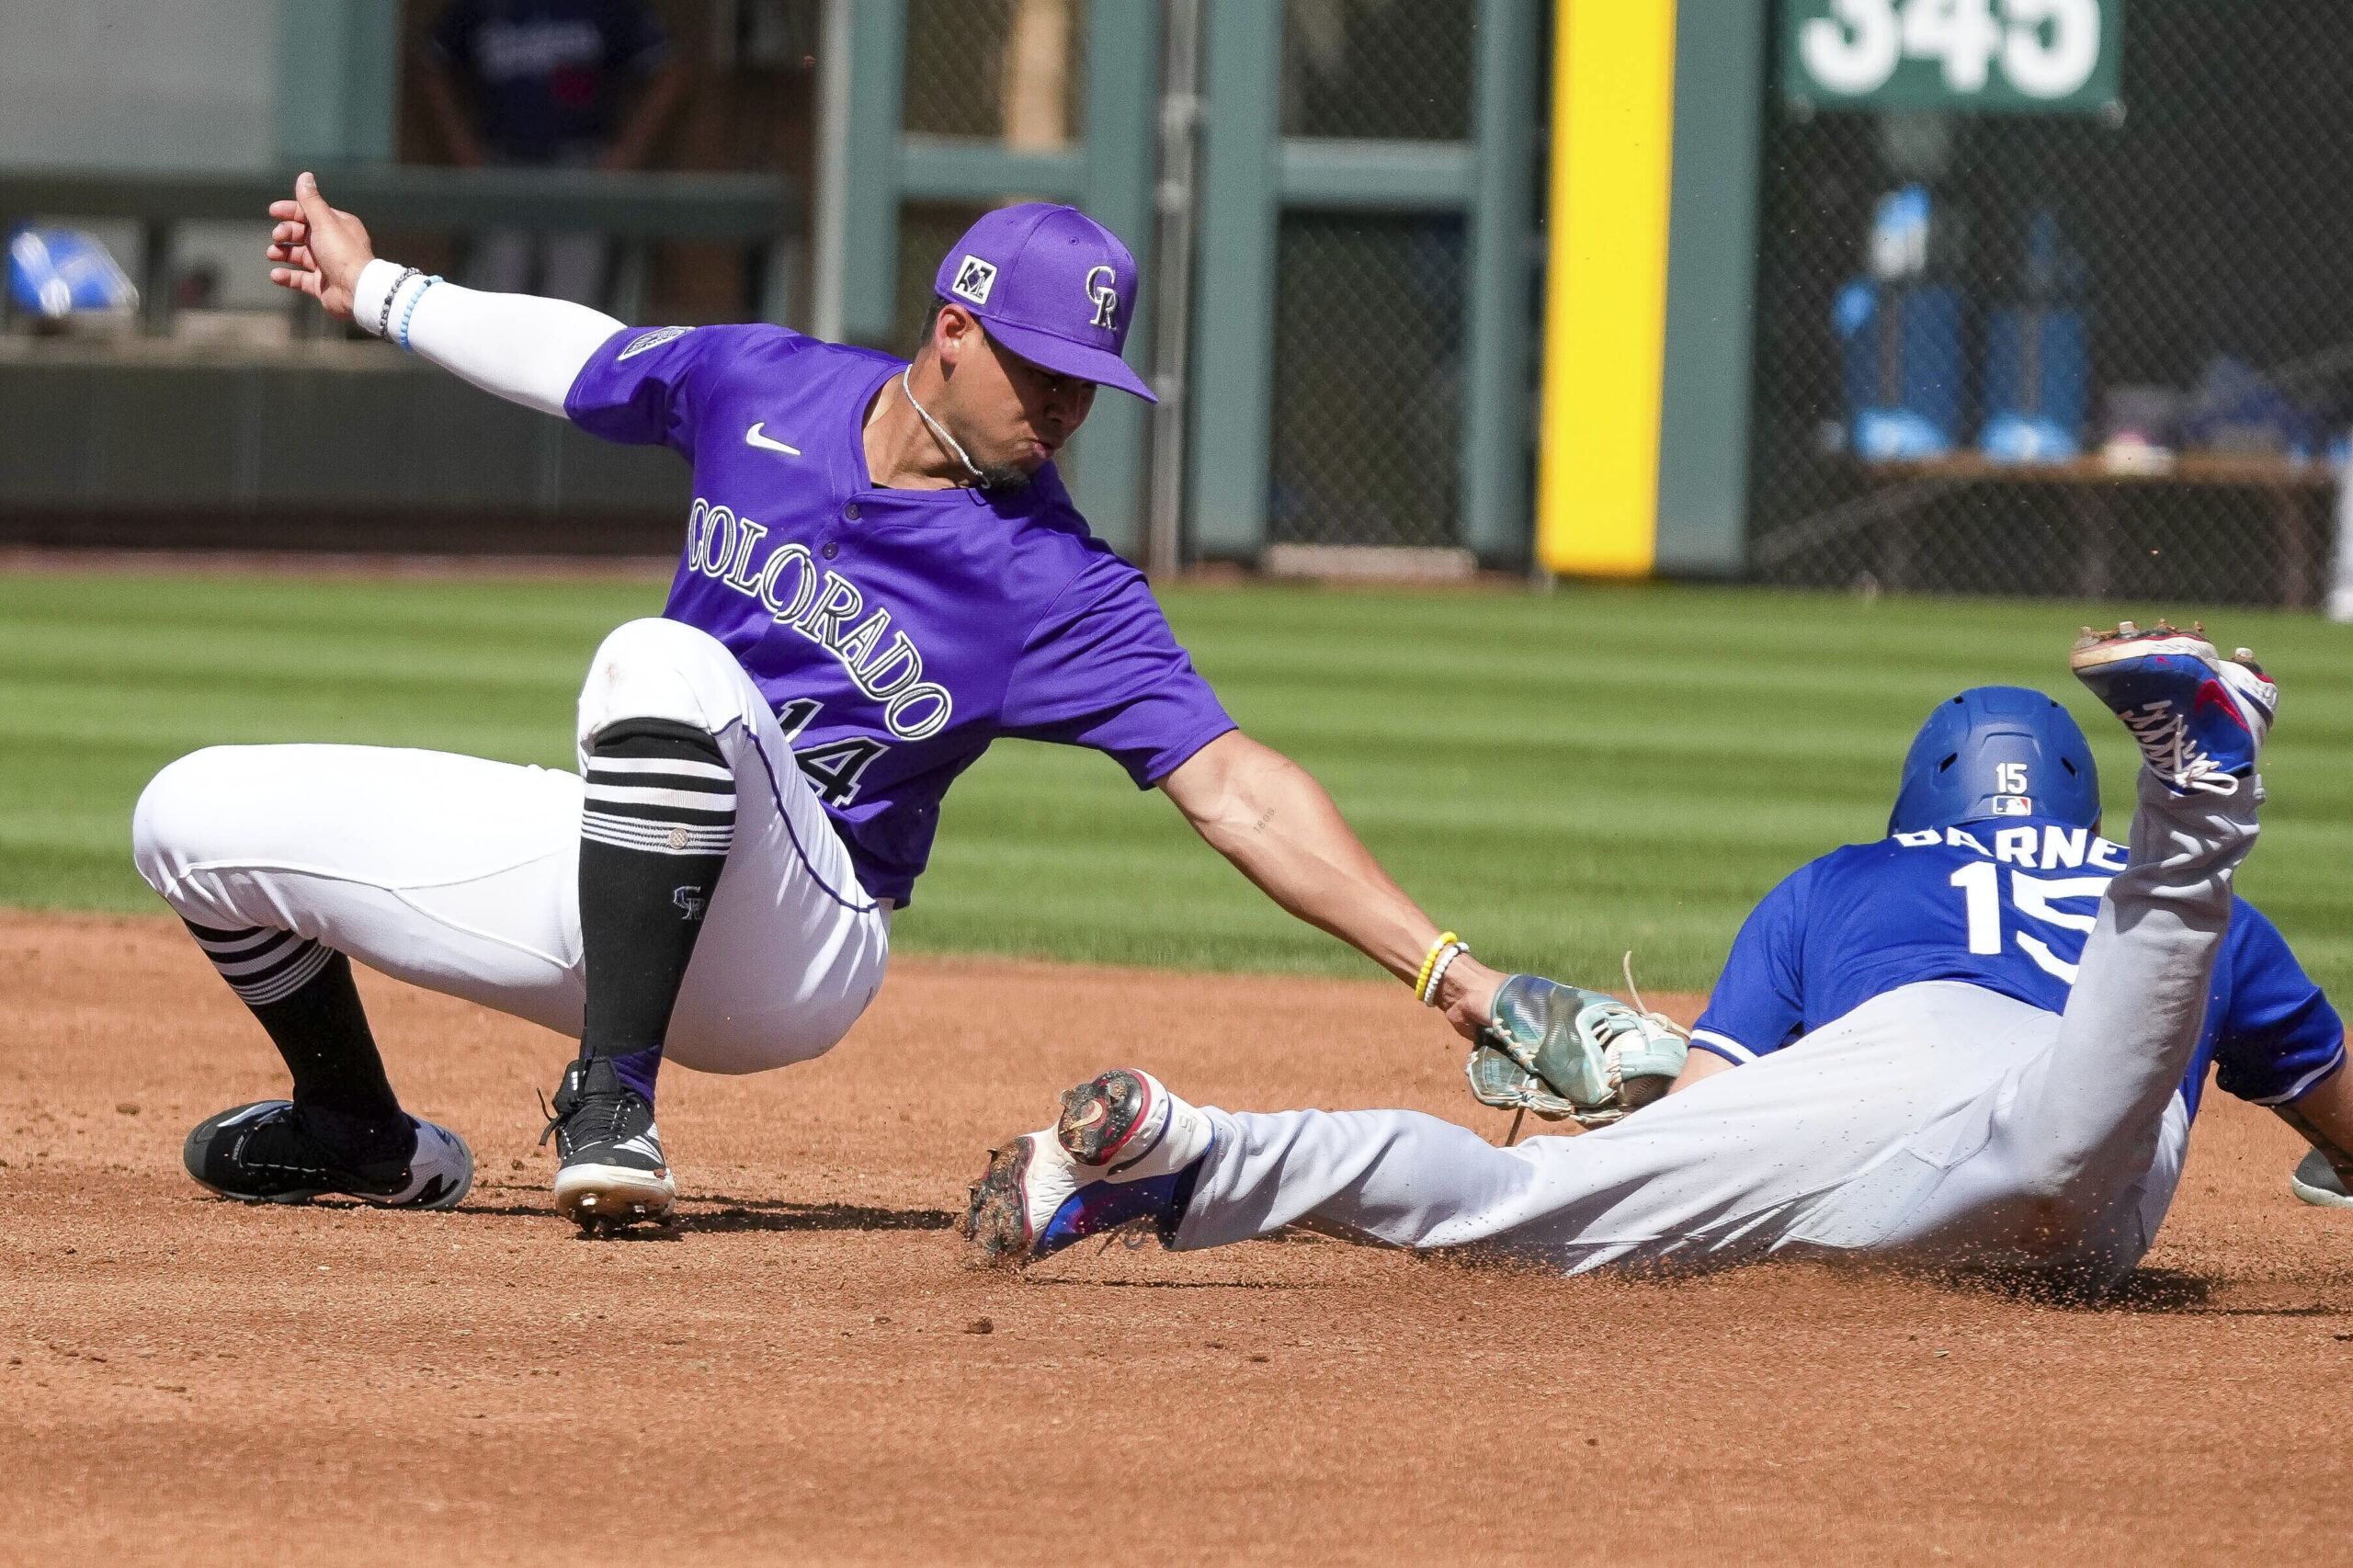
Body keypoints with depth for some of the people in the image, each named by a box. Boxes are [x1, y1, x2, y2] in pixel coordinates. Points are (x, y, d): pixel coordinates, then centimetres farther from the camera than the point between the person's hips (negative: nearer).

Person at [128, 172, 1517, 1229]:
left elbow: (1235, 791, -20)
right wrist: (378, 289, 33)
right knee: (197, 820, 6)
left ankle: (612, 1103, -34)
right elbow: (591, 358, 20)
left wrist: (1444, 967, -30)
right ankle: (360, 1133, 31)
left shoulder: (1057, 588, -14)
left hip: (790, 954, -6)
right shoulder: (764, 386, 0)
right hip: (596, 871, 6)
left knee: (662, 662, -36)